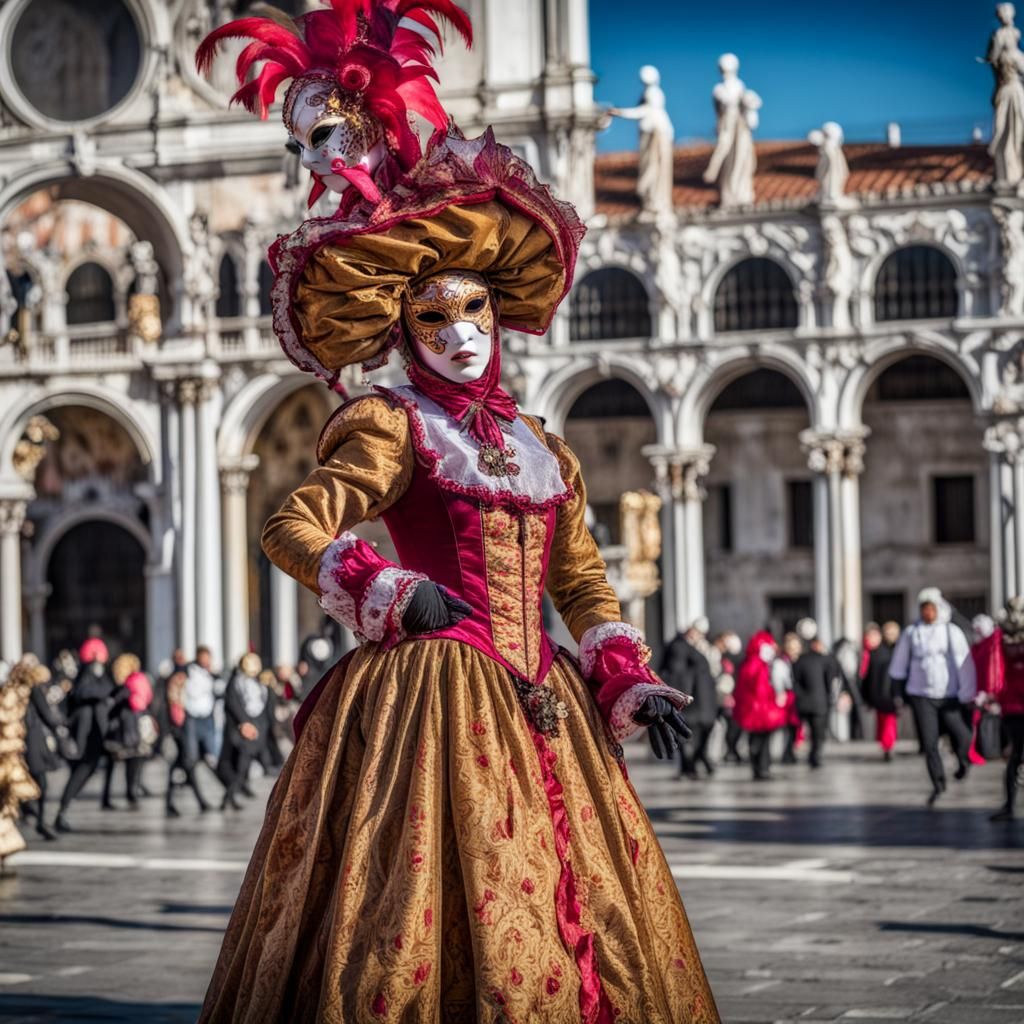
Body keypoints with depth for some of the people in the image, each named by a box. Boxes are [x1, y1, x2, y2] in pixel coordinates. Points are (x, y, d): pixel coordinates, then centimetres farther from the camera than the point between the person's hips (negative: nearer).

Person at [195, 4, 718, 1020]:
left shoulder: (540, 449, 18)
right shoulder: (391, 424, 1)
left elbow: (584, 585, 19)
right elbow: (293, 528, -8)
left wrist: (630, 686, 6)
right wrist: (394, 595, -19)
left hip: (539, 706, 6)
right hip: (431, 696, -6)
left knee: (573, 924, 4)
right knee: (441, 913, -10)